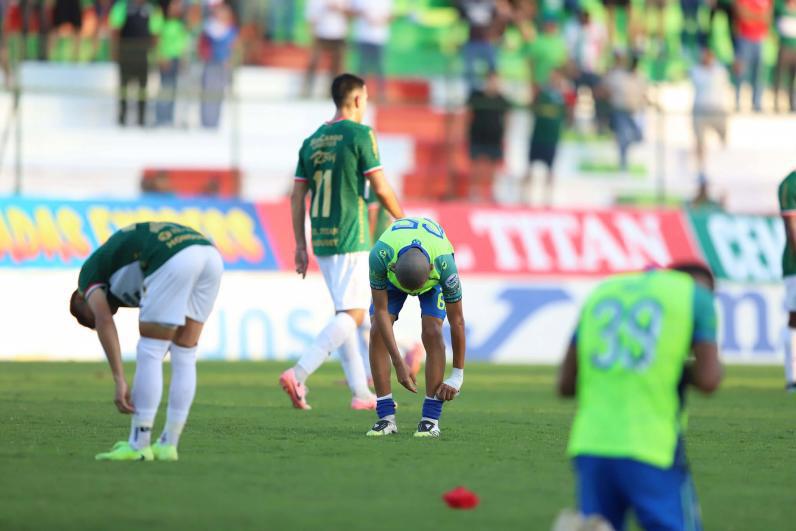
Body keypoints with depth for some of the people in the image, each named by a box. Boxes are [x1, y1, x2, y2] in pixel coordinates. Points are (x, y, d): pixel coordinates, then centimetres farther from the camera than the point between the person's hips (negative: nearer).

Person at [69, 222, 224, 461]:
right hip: (211, 254, 8)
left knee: (149, 353, 4)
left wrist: (120, 381, 0)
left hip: (175, 261, -8)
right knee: (184, 356, 17)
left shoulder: (90, 272, 21)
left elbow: (104, 322, 4)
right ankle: (168, 444, 20)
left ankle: (138, 446, 8)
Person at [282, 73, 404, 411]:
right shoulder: (360, 134, -8)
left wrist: (301, 246, 13)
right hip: (351, 239, -7)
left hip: (322, 241, 7)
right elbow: (381, 189, -9)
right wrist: (404, 222, 7)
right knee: (353, 315, -9)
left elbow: (297, 196, 9)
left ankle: (360, 393, 14)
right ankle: (299, 374, -24)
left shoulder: (312, 141, 10)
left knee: (345, 313, 14)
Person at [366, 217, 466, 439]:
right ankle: (386, 417, -10)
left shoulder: (444, 264, -43)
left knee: (432, 332, -22)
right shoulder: (379, 256, -43)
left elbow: (457, 320, -30)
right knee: (377, 333, -16)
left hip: (434, 278, -1)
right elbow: (381, 310, -30)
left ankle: (431, 419, -16)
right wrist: (399, 364, -32)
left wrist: (457, 376, -25)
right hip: (392, 273, 1)